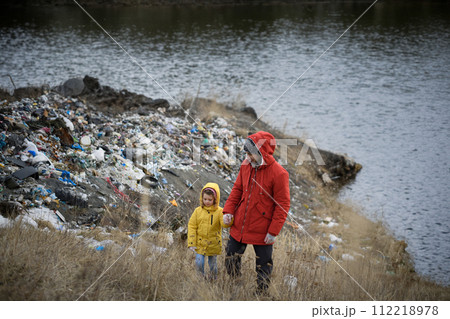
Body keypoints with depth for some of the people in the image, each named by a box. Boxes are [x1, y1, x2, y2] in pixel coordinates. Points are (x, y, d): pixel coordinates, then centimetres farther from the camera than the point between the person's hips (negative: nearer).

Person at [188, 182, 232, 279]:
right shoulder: (198, 211, 0)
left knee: (213, 264, 11)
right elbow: (192, 226, 0)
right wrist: (191, 243, -6)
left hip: (213, 245, -1)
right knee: (199, 263, -6)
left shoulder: (219, 211, -6)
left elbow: (224, 224, -20)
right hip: (200, 244, 1)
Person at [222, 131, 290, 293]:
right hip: (239, 226, 6)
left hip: (262, 231, -6)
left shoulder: (279, 173, -18)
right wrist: (228, 210, 1)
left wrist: (274, 231, -16)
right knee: (231, 258, 15)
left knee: (263, 265, 9)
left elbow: (283, 205, -14)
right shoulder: (246, 165, 1)